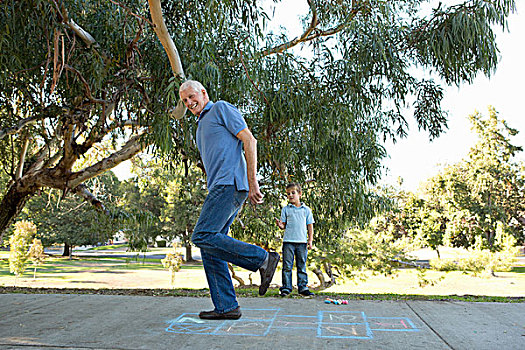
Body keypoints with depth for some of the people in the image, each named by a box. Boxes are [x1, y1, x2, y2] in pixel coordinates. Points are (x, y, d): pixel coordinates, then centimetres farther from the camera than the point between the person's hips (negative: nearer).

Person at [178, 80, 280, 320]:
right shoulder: (201, 126, 30)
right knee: (208, 247, 3)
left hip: (230, 184, -9)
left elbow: (249, 140, -7)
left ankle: (263, 259, -11)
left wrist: (252, 182, -15)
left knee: (203, 236, -19)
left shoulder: (221, 108, 4)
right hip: (218, 189, 9)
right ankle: (226, 307, 5)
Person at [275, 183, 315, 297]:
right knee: (287, 266, 0)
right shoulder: (285, 209, 8)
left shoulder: (306, 210, 9)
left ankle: (303, 287, 13)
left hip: (302, 242, 1)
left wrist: (310, 240, 3)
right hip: (288, 241, -1)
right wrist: (280, 225, -16)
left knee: (302, 266, 6)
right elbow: (284, 225, 7)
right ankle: (286, 287, 6)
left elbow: (310, 226, 11)